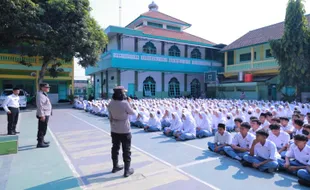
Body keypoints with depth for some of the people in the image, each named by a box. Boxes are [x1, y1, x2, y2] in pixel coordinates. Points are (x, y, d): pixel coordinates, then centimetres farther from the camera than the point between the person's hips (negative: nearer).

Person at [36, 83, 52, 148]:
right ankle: (40, 143, 0)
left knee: (42, 129, 20)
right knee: (42, 129, -6)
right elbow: (40, 106, -23)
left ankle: (41, 140, 31)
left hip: (46, 114, 11)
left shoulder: (43, 94, 17)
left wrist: (48, 114, 22)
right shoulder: (40, 95, -17)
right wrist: (42, 115, -25)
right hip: (43, 115, -11)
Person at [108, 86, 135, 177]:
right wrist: (129, 103, 2)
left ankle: (115, 166, 35)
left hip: (114, 130, 6)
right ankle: (127, 170, 15)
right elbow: (132, 113, -8)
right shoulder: (125, 103, -23)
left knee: (115, 148, 19)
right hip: (125, 131, -5)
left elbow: (110, 117, 4)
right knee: (126, 150, 7)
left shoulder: (110, 104, -6)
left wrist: (112, 125, 16)